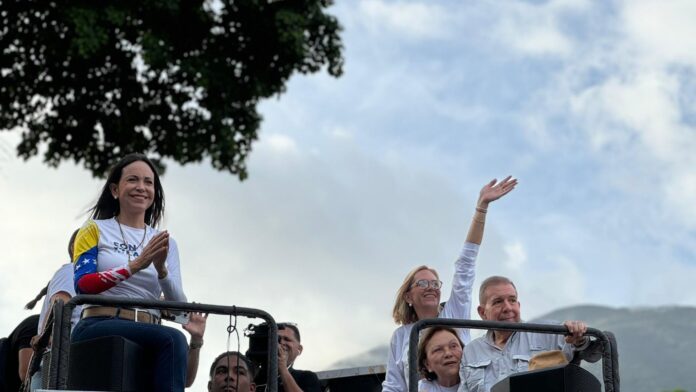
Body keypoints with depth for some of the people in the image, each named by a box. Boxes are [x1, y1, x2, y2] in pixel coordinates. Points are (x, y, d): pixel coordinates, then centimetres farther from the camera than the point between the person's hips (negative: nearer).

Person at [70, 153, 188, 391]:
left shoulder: (165, 243, 20)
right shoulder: (95, 230, 13)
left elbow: (179, 308, 8)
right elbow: (82, 285, -4)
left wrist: (161, 270, -11)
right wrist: (135, 265, -14)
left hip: (148, 334, 3)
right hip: (99, 327, -3)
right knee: (173, 340, -33)